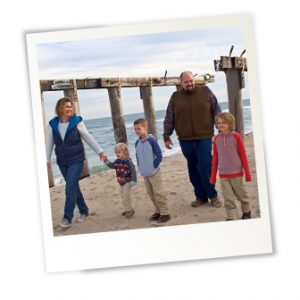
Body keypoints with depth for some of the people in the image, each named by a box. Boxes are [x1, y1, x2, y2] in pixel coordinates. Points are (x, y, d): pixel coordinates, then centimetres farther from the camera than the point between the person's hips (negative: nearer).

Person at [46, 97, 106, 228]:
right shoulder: (53, 124, -1)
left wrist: (100, 151, -2)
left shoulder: (76, 121, -8)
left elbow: (88, 138, -2)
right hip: (62, 162, 4)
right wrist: (47, 160, 0)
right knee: (74, 188, 13)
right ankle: (84, 211, 30)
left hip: (76, 160, -3)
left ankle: (67, 218, -2)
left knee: (70, 189, -10)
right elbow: (49, 143, 4)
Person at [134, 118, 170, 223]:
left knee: (158, 193, -5)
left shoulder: (151, 140, -14)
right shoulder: (137, 143, 5)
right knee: (151, 194, 13)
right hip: (144, 174, 7)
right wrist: (141, 168, 8)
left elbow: (159, 156, -13)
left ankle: (165, 213, 3)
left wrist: (153, 167, -12)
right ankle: (158, 211, 25)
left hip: (154, 173, -7)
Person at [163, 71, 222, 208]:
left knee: (205, 167, -9)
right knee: (193, 169, 6)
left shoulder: (205, 91, 5)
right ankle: (201, 196, 18)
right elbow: (169, 119, 10)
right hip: (185, 139, 2)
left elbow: (216, 112, 8)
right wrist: (166, 137, 8)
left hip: (204, 137, -2)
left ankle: (212, 195, 8)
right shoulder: (175, 97, 8)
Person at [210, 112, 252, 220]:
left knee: (241, 194, 14)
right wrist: (213, 176, 8)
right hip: (223, 175, 2)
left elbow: (243, 155, -3)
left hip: (236, 173, -2)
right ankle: (231, 218, 6)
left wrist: (247, 172, -2)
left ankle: (247, 212, 35)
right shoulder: (217, 139, 1)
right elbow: (215, 158, 7)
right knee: (228, 199, 1)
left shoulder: (236, 137, -8)